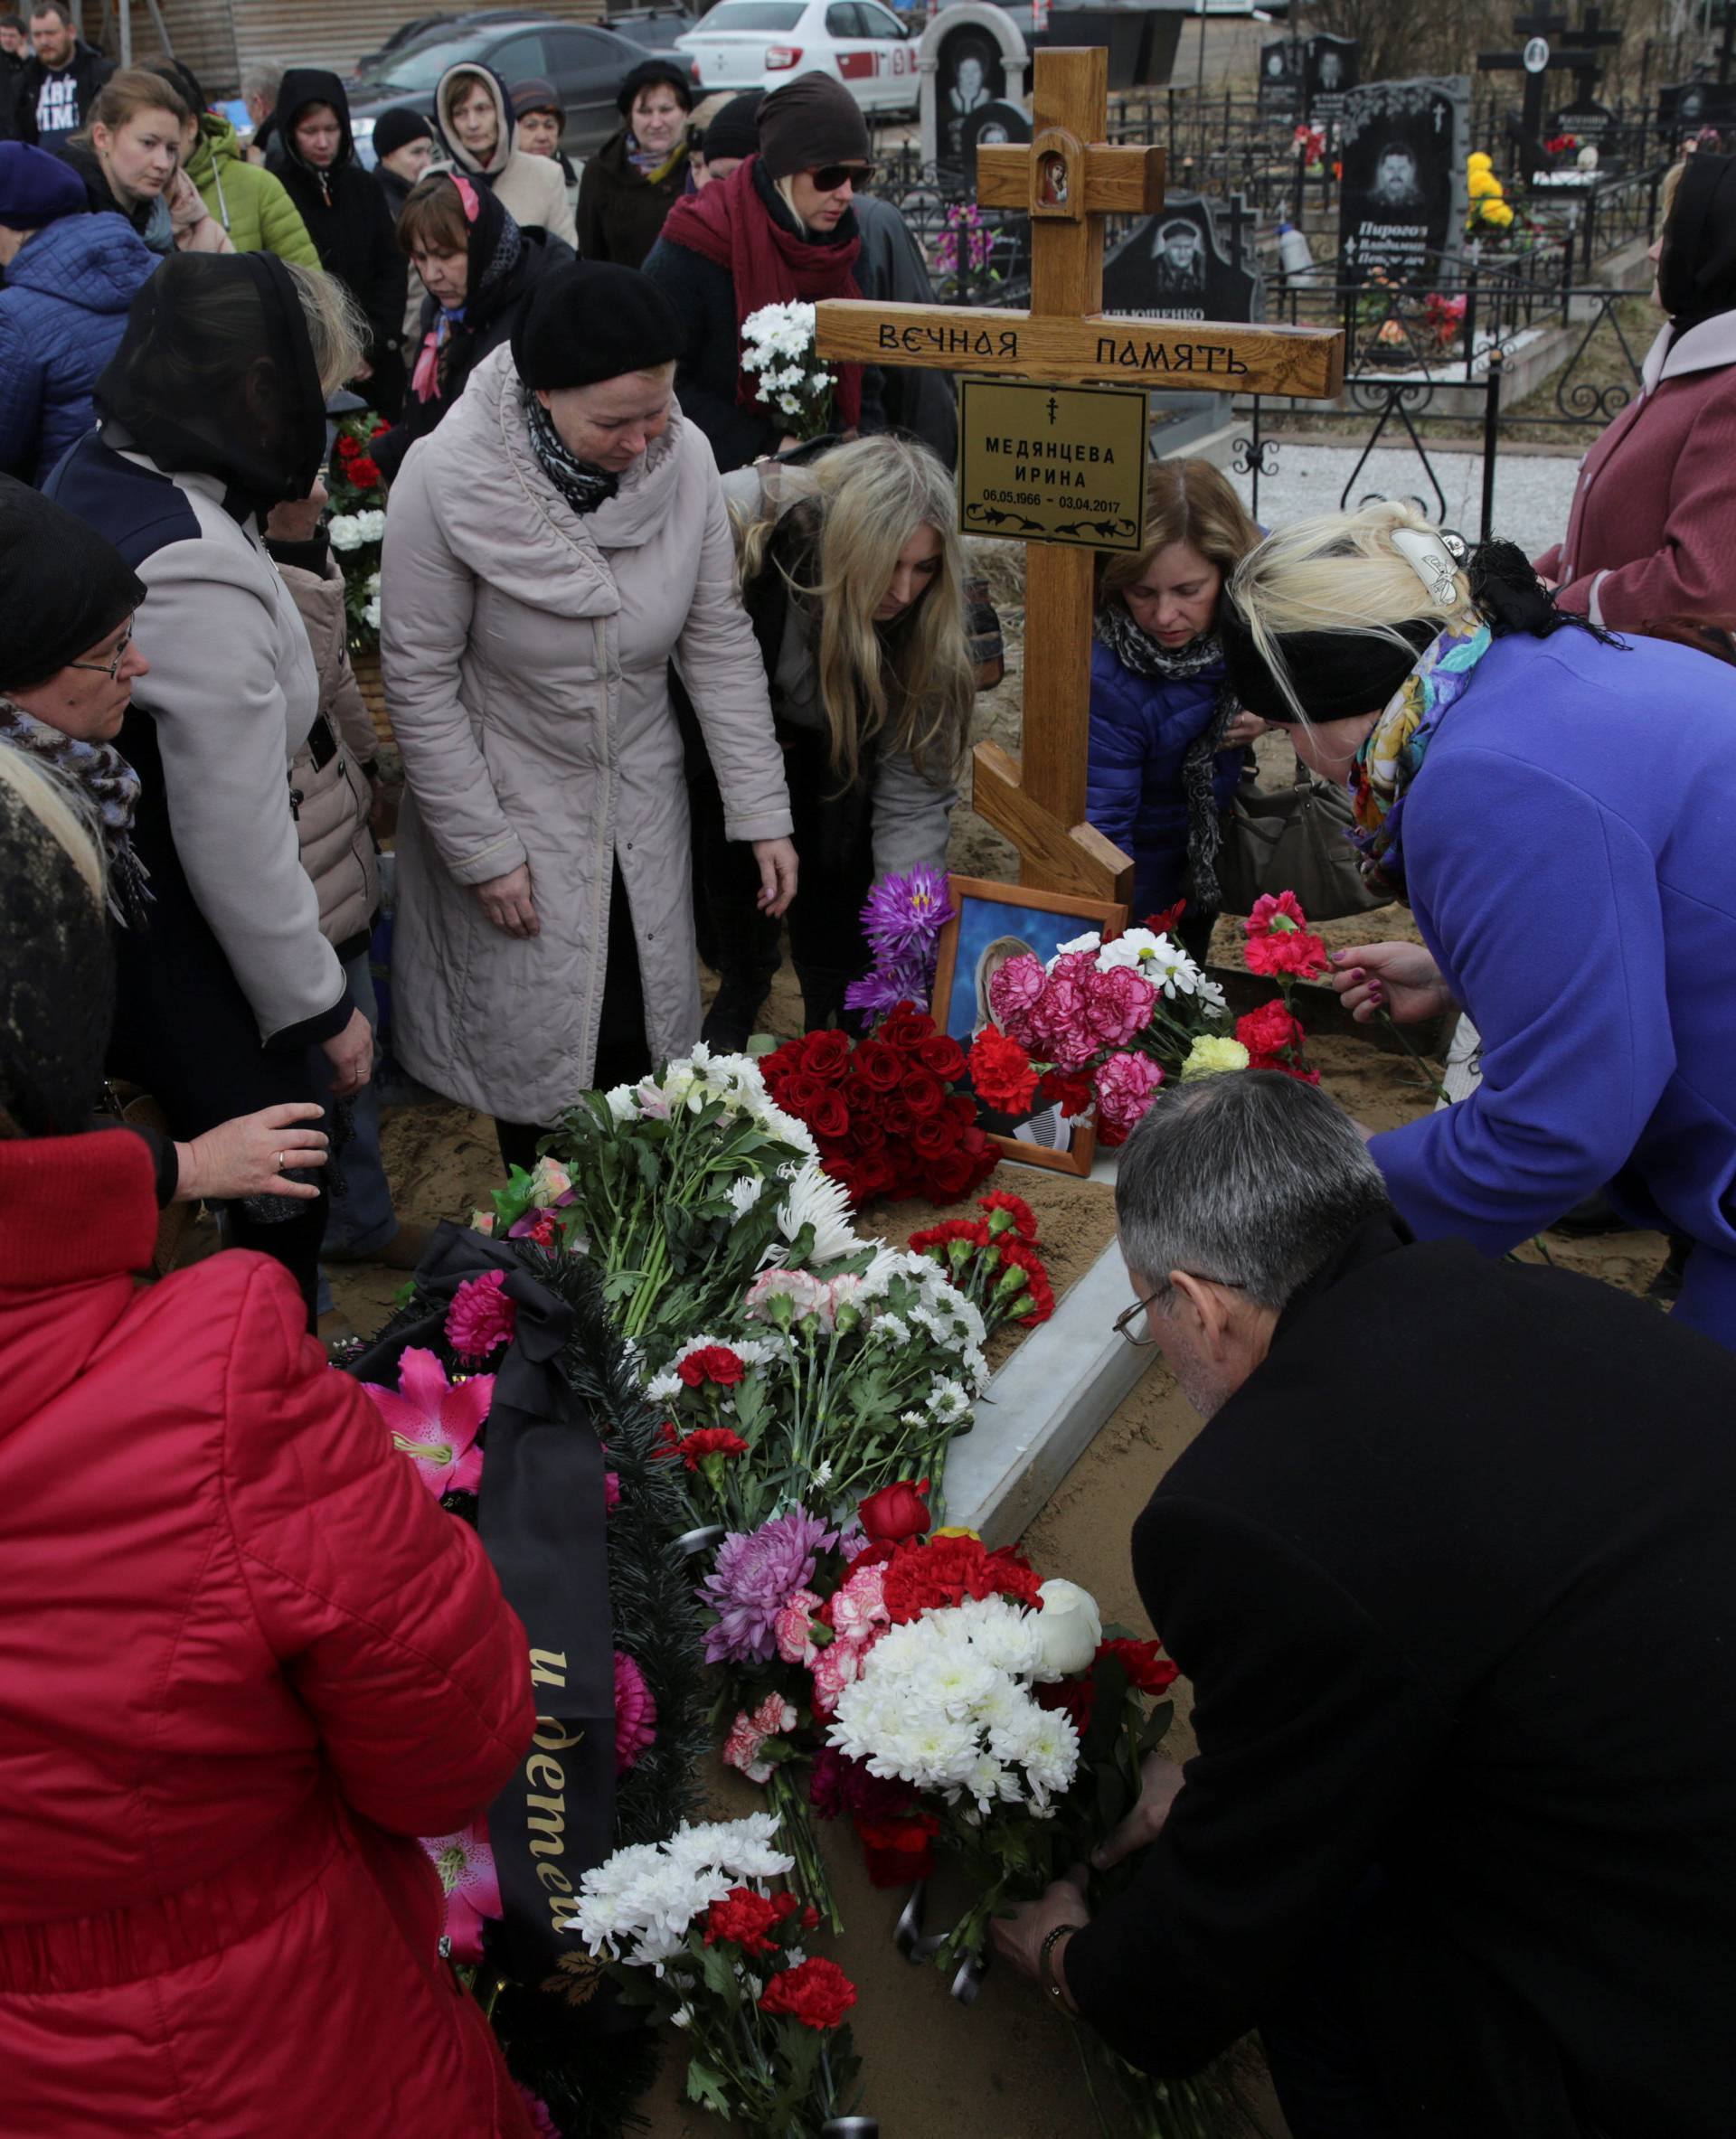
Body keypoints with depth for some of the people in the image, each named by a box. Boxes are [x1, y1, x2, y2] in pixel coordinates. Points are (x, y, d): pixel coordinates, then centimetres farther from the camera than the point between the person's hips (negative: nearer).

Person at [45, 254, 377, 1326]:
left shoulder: (97, 469, 0)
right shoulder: (202, 574, -31)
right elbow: (236, 845, -25)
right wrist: (322, 1006, -14)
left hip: (108, 906, 10)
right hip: (178, 956, -10)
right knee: (282, 1194, 9)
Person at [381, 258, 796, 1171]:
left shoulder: (685, 456, -16)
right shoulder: (448, 479, -25)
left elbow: (720, 643, -6)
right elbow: (420, 682, -16)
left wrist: (763, 814, -6)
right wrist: (484, 850, -14)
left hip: (642, 791, 3)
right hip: (511, 805, -3)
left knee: (643, 1027, 14)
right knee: (531, 1043, 9)